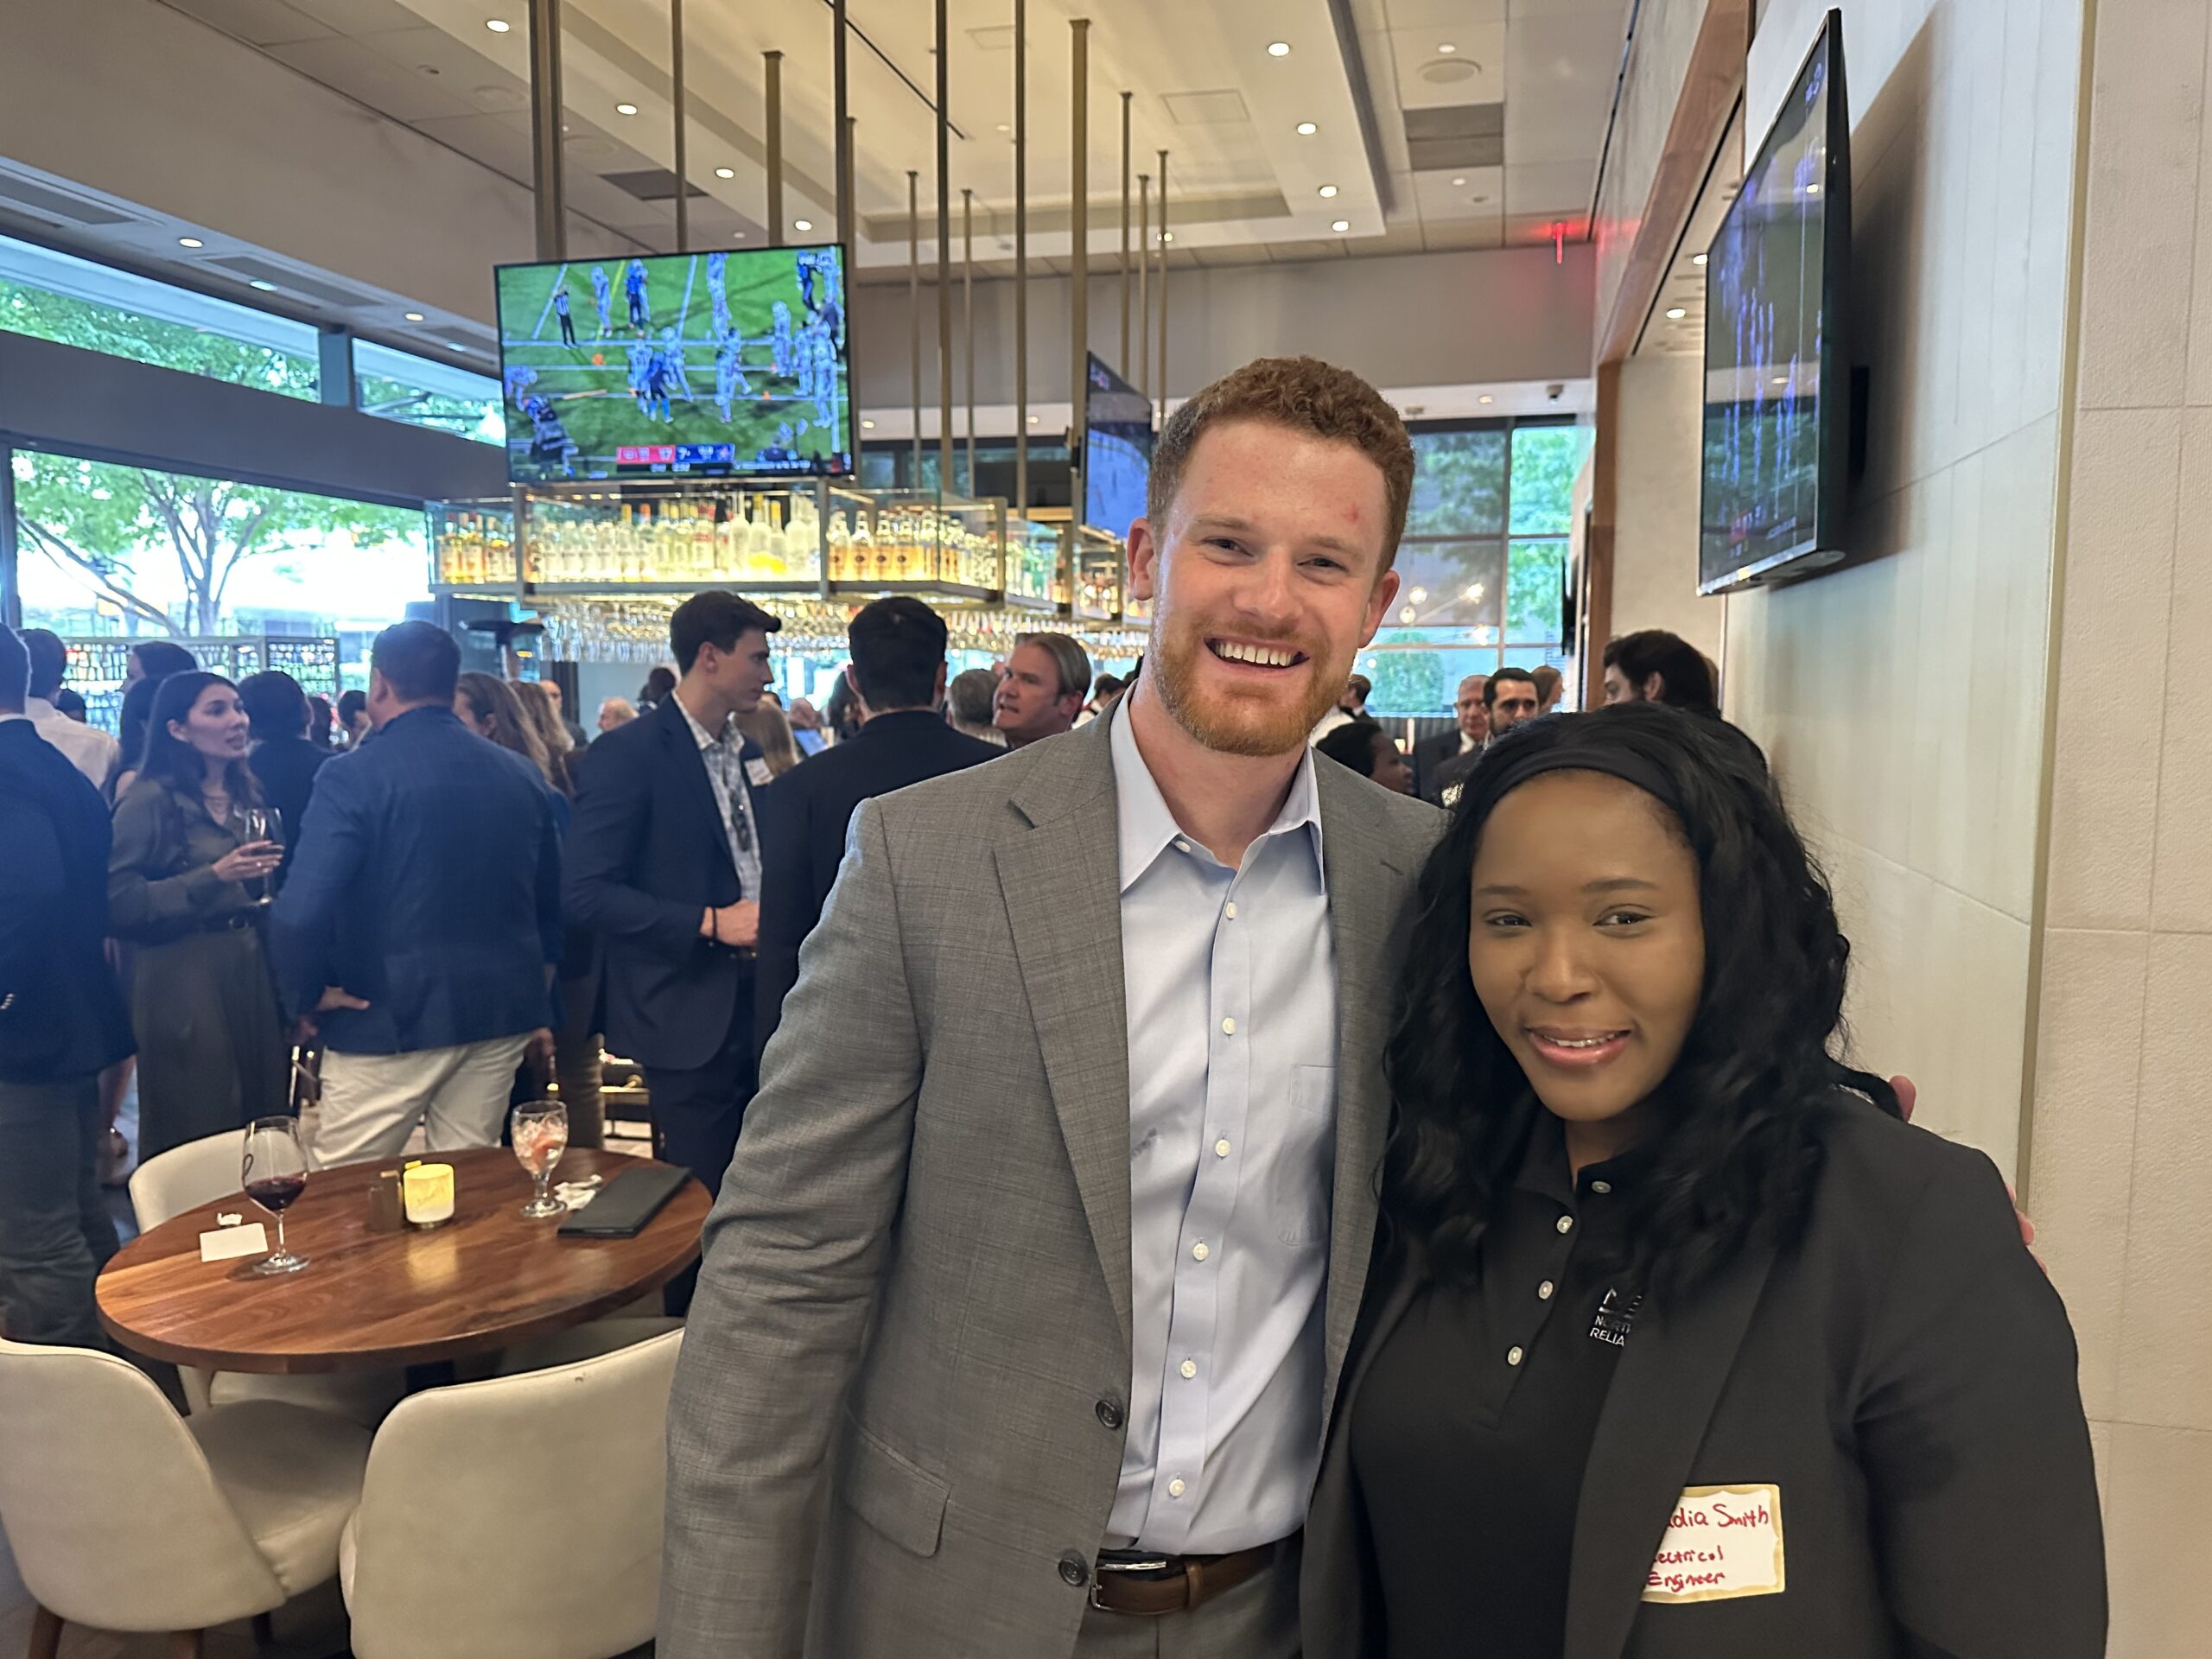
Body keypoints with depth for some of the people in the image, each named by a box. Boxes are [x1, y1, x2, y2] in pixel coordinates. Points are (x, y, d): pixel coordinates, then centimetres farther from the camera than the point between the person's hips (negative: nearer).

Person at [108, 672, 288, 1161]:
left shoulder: (246, 794, 11)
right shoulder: (148, 801, -9)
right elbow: (117, 902, -16)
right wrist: (212, 877, -21)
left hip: (250, 968, 6)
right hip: (182, 977, -6)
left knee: (261, 1115, 9)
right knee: (195, 1126, 2)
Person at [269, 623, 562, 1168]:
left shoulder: (352, 776, -12)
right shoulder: (523, 775, 4)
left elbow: (299, 914, -22)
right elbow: (552, 903, 12)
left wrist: (307, 996, -4)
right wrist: (539, 1005, 21)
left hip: (391, 1020, -5)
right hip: (501, 1017, 5)